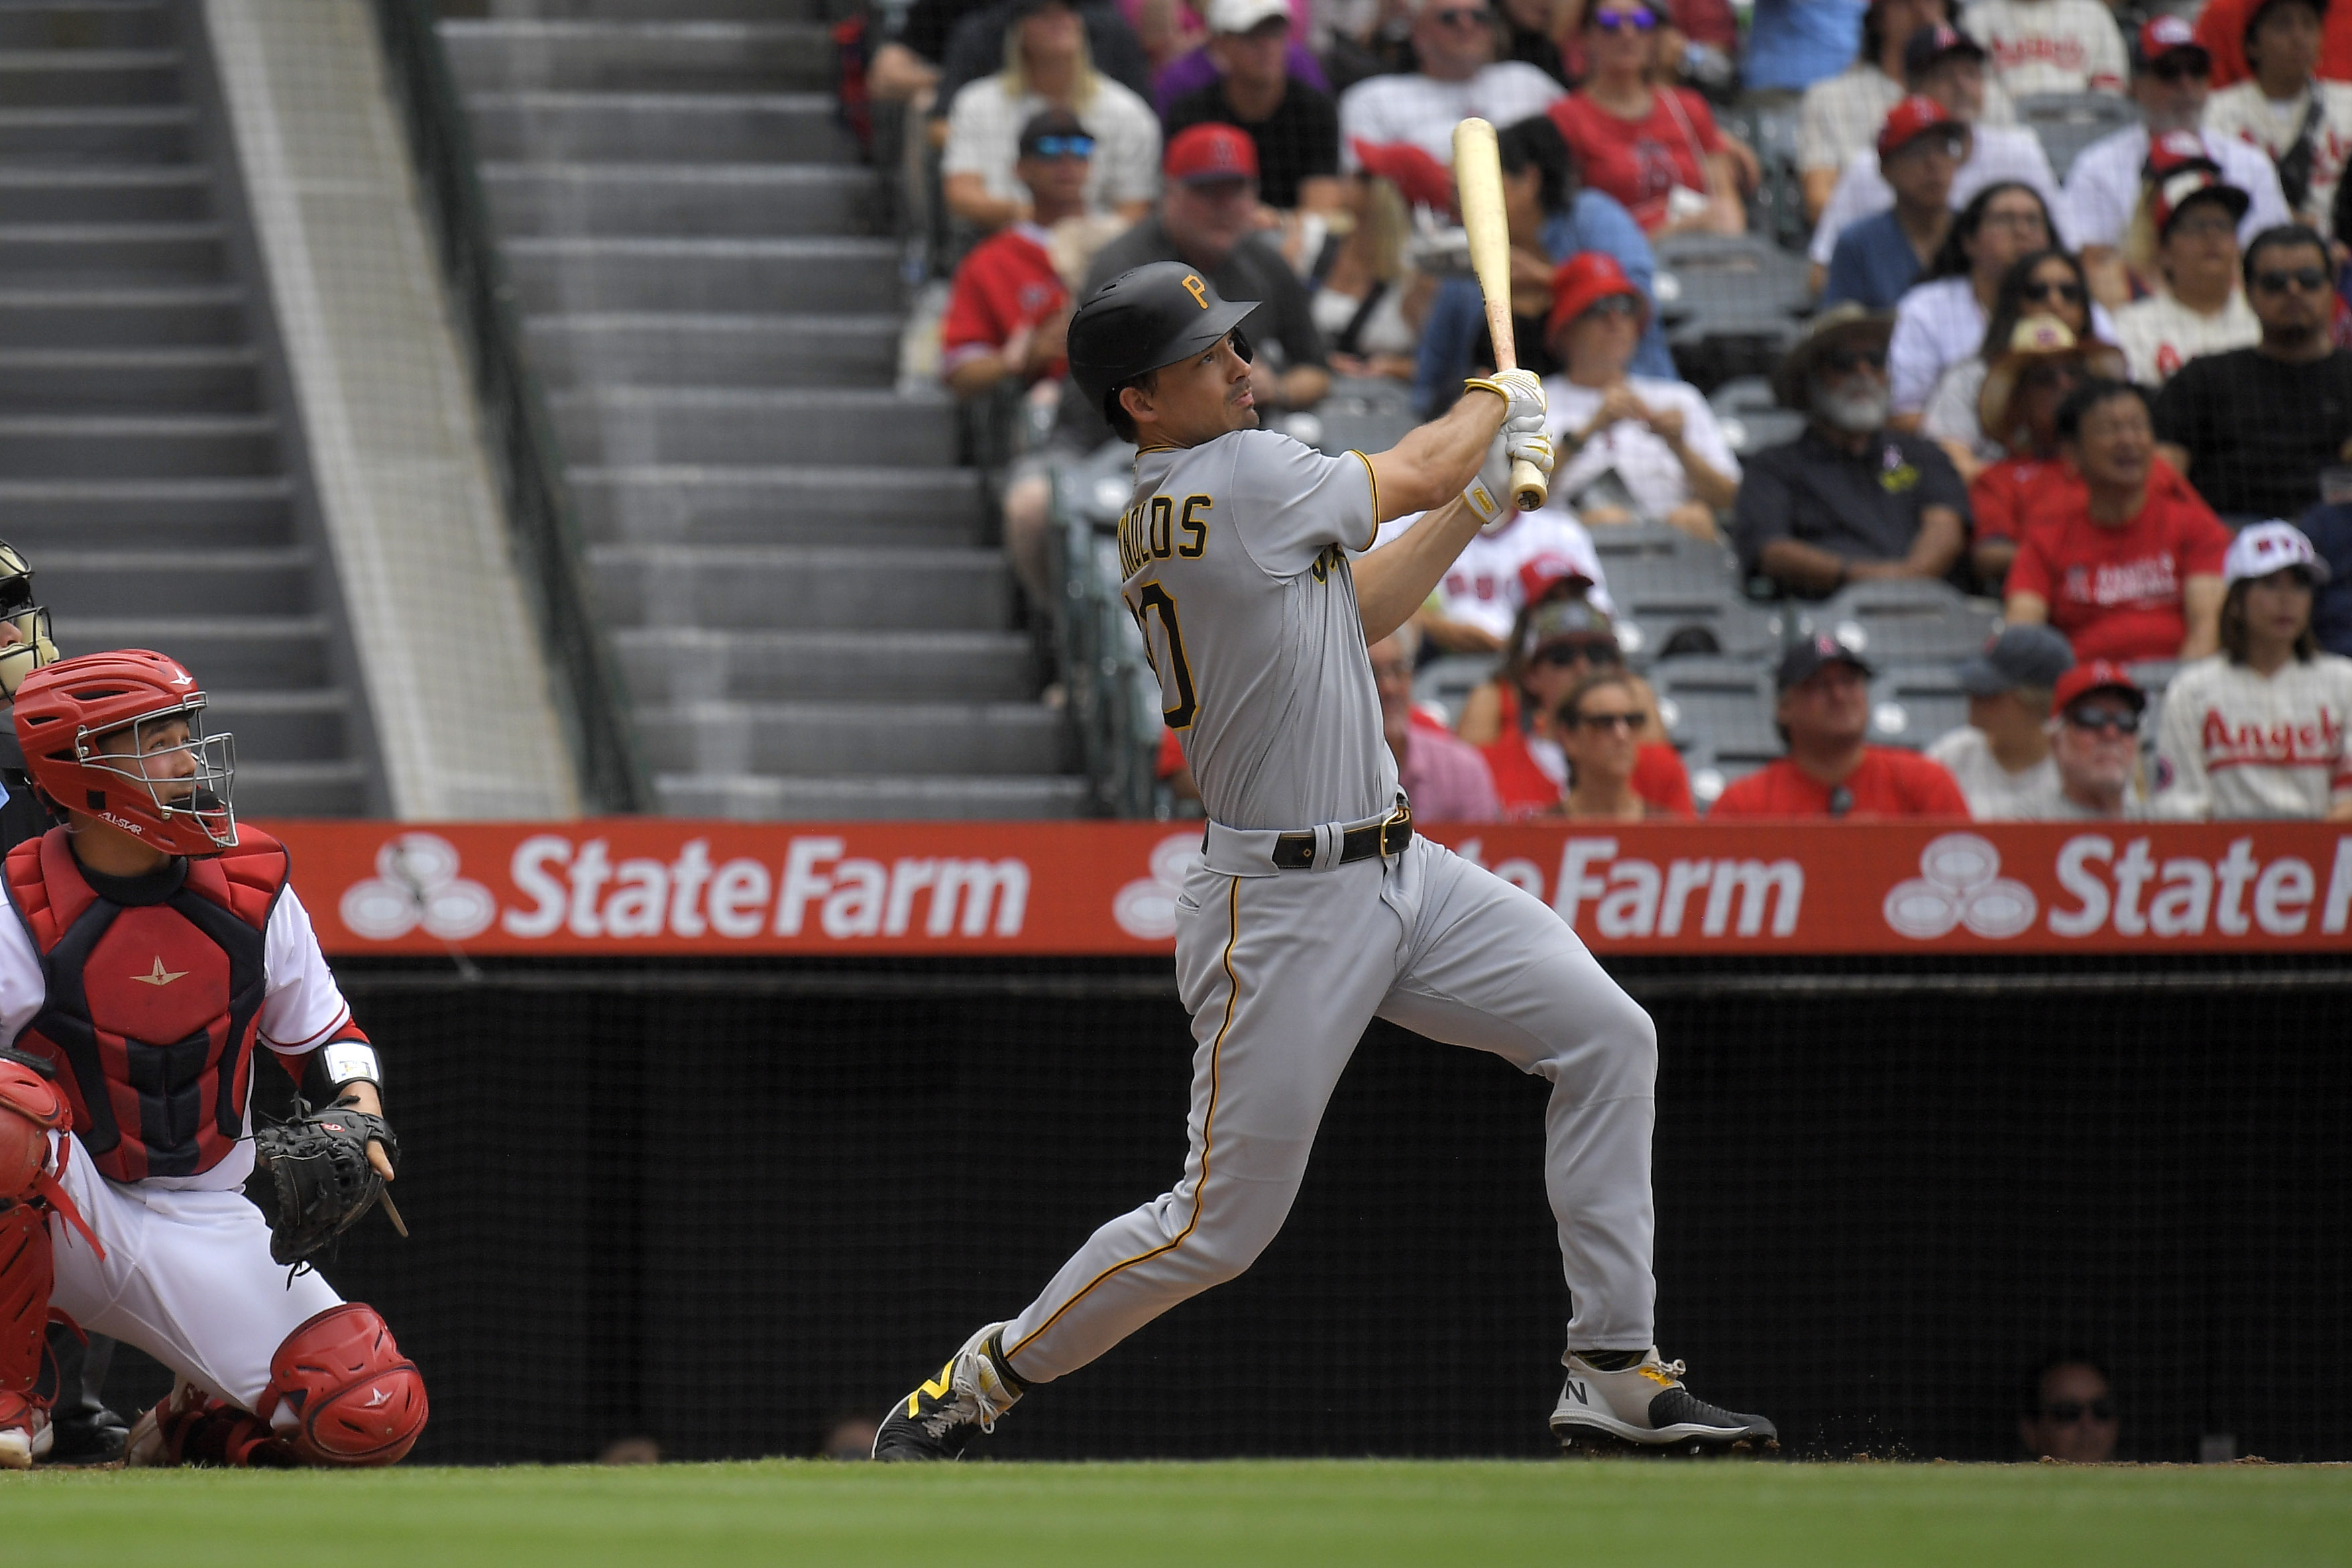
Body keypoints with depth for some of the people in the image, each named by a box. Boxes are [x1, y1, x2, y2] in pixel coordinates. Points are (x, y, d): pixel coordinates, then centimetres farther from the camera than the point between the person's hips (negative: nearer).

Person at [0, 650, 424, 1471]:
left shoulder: (252, 887, 1)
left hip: (208, 1230, 3)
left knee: (374, 1415, -17)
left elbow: (325, 1036, 14)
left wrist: (360, 1119, -6)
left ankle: (193, 1429, 19)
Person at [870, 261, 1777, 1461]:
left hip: (1396, 870, 10)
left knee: (1608, 1038, 1)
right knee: (1221, 1223, -4)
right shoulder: (1242, 477, -18)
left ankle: (1615, 1374, 4)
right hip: (1283, 906, -10)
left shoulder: (1160, 516, 9)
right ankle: (981, 1379, 16)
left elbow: (1348, 616, 22)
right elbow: (1418, 473, -3)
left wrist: (1478, 504, 18)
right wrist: (1498, 400, 17)